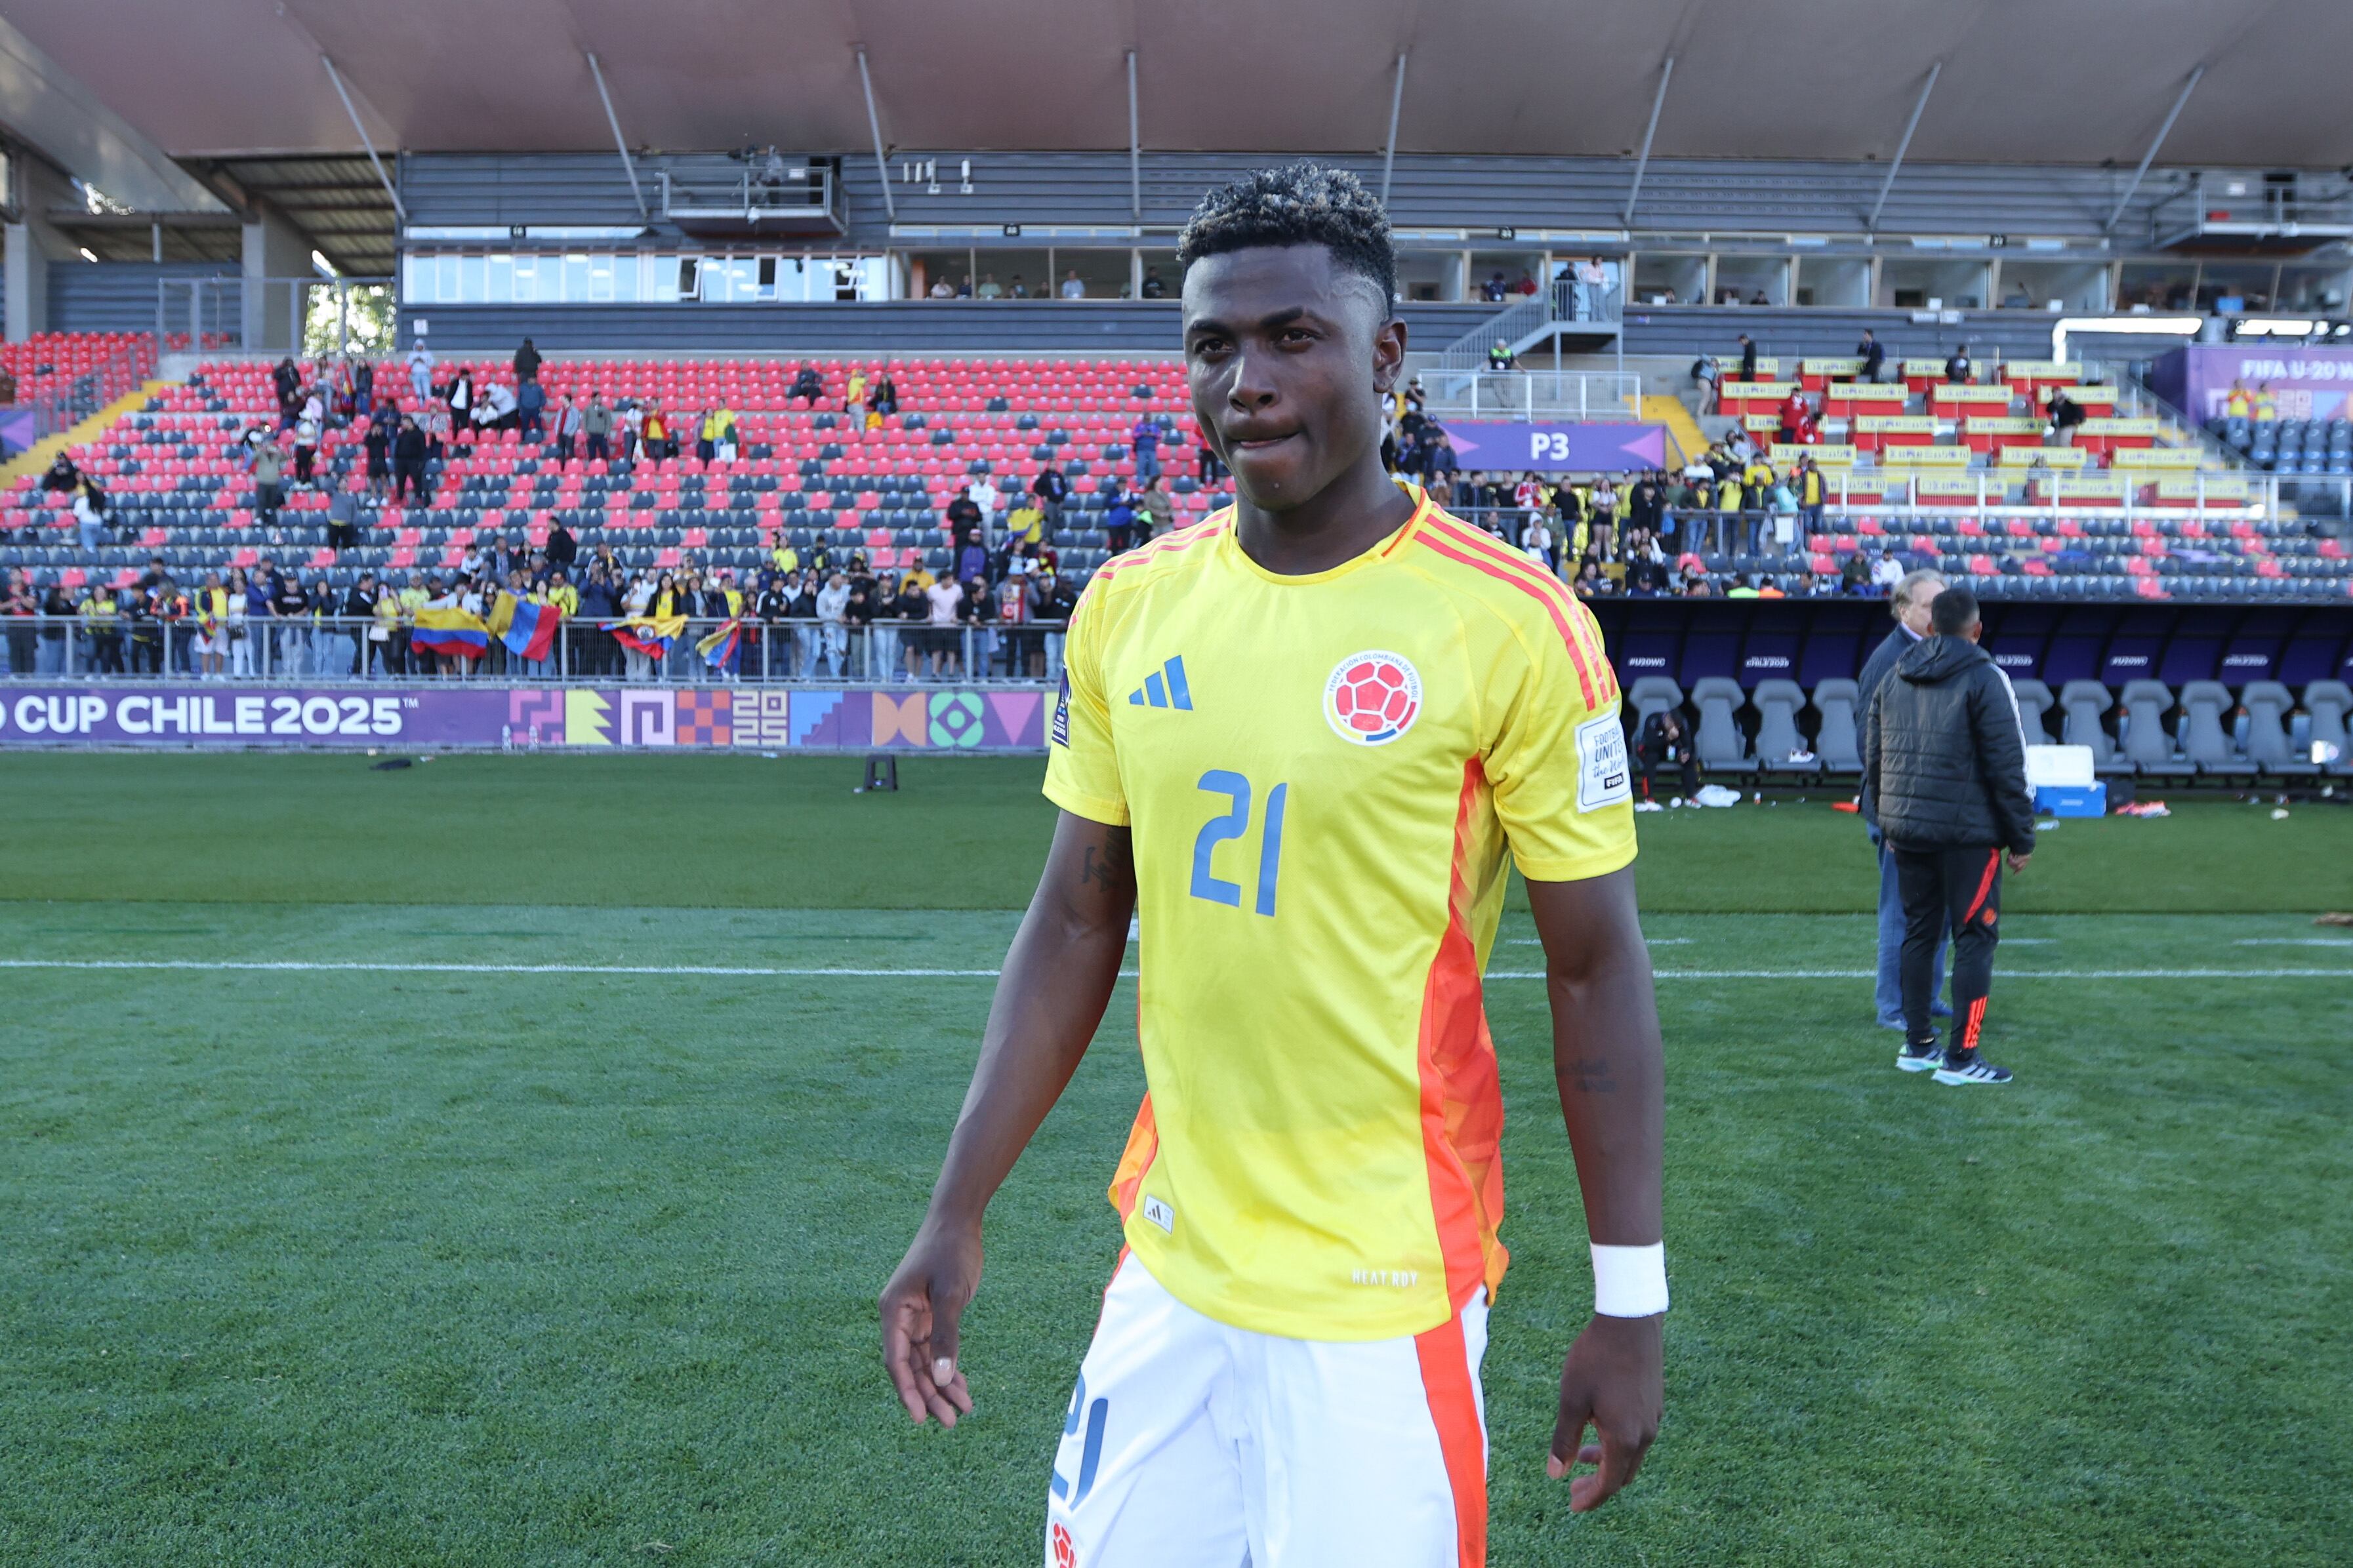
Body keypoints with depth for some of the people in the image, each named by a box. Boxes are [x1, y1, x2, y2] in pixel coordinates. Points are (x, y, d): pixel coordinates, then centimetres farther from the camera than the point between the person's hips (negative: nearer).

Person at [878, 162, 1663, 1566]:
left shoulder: (1512, 624, -13)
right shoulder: (1129, 606, 0)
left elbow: (1597, 966, -7)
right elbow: (1077, 926, 6)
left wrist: (1630, 1303, -6)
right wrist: (959, 1215, 4)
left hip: (1387, 1287, -4)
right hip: (1169, 1261, 4)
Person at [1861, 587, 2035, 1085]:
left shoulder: (1894, 679, 11)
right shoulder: (1984, 679, -8)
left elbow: (1873, 759, 13)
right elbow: (2007, 767, -10)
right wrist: (2021, 838, -5)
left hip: (1906, 832, 6)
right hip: (1967, 832, -6)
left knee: (1919, 932, 15)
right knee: (1975, 937, 1)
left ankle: (1917, 1044, 21)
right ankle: (1961, 1056, 0)